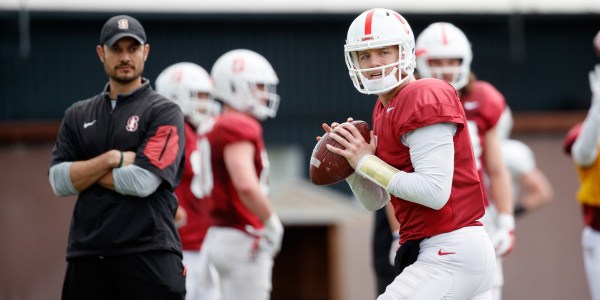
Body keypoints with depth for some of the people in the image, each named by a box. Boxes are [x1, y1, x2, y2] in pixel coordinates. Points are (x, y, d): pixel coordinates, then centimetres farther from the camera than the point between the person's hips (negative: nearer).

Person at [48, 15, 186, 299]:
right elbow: (59, 182, 5)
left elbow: (143, 181, -12)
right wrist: (111, 160, -8)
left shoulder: (164, 112, 2)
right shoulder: (77, 115, 16)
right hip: (86, 256, 5)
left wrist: (83, 171, 1)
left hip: (149, 252, -4)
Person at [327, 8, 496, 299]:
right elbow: (375, 200, 19)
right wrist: (349, 159, 1)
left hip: (448, 255, -10)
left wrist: (366, 161, -15)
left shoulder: (425, 99, -13)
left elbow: (435, 193, -22)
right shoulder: (384, 109, 15)